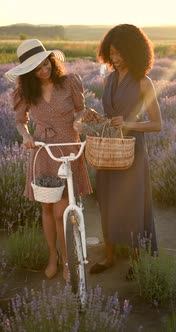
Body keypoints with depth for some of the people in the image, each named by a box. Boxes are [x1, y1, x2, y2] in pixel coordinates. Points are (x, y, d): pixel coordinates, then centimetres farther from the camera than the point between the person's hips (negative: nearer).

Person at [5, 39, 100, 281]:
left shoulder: (70, 83, -7)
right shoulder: (25, 92, -1)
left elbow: (79, 111, 6)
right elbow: (21, 121, 11)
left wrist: (86, 113, -17)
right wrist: (26, 136, -10)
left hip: (68, 152, -2)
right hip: (42, 154, 2)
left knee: (61, 212, -6)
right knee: (47, 208, 12)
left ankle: (66, 259, 16)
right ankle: (52, 255, 32)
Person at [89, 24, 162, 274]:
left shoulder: (144, 83, -12)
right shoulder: (108, 80, 6)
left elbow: (157, 124, -10)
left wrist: (129, 124, -24)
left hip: (132, 152, -6)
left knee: (132, 207, 4)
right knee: (108, 205, 13)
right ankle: (110, 256, 30)